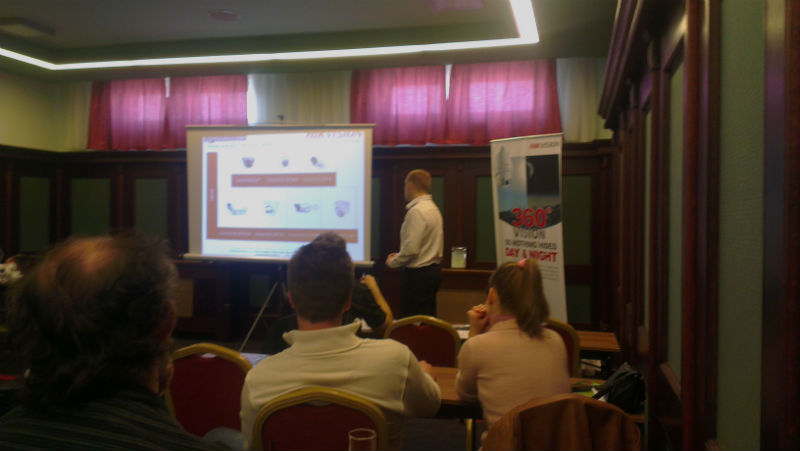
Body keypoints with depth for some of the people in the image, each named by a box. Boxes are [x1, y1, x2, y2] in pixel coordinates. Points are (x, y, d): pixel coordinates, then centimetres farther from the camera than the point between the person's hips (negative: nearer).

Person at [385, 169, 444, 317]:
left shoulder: (416, 211, -16)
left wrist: (393, 262, -5)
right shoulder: (433, 208, 14)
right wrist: (399, 256, 16)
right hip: (433, 270, 10)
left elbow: (411, 248, -22)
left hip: (418, 274, -10)